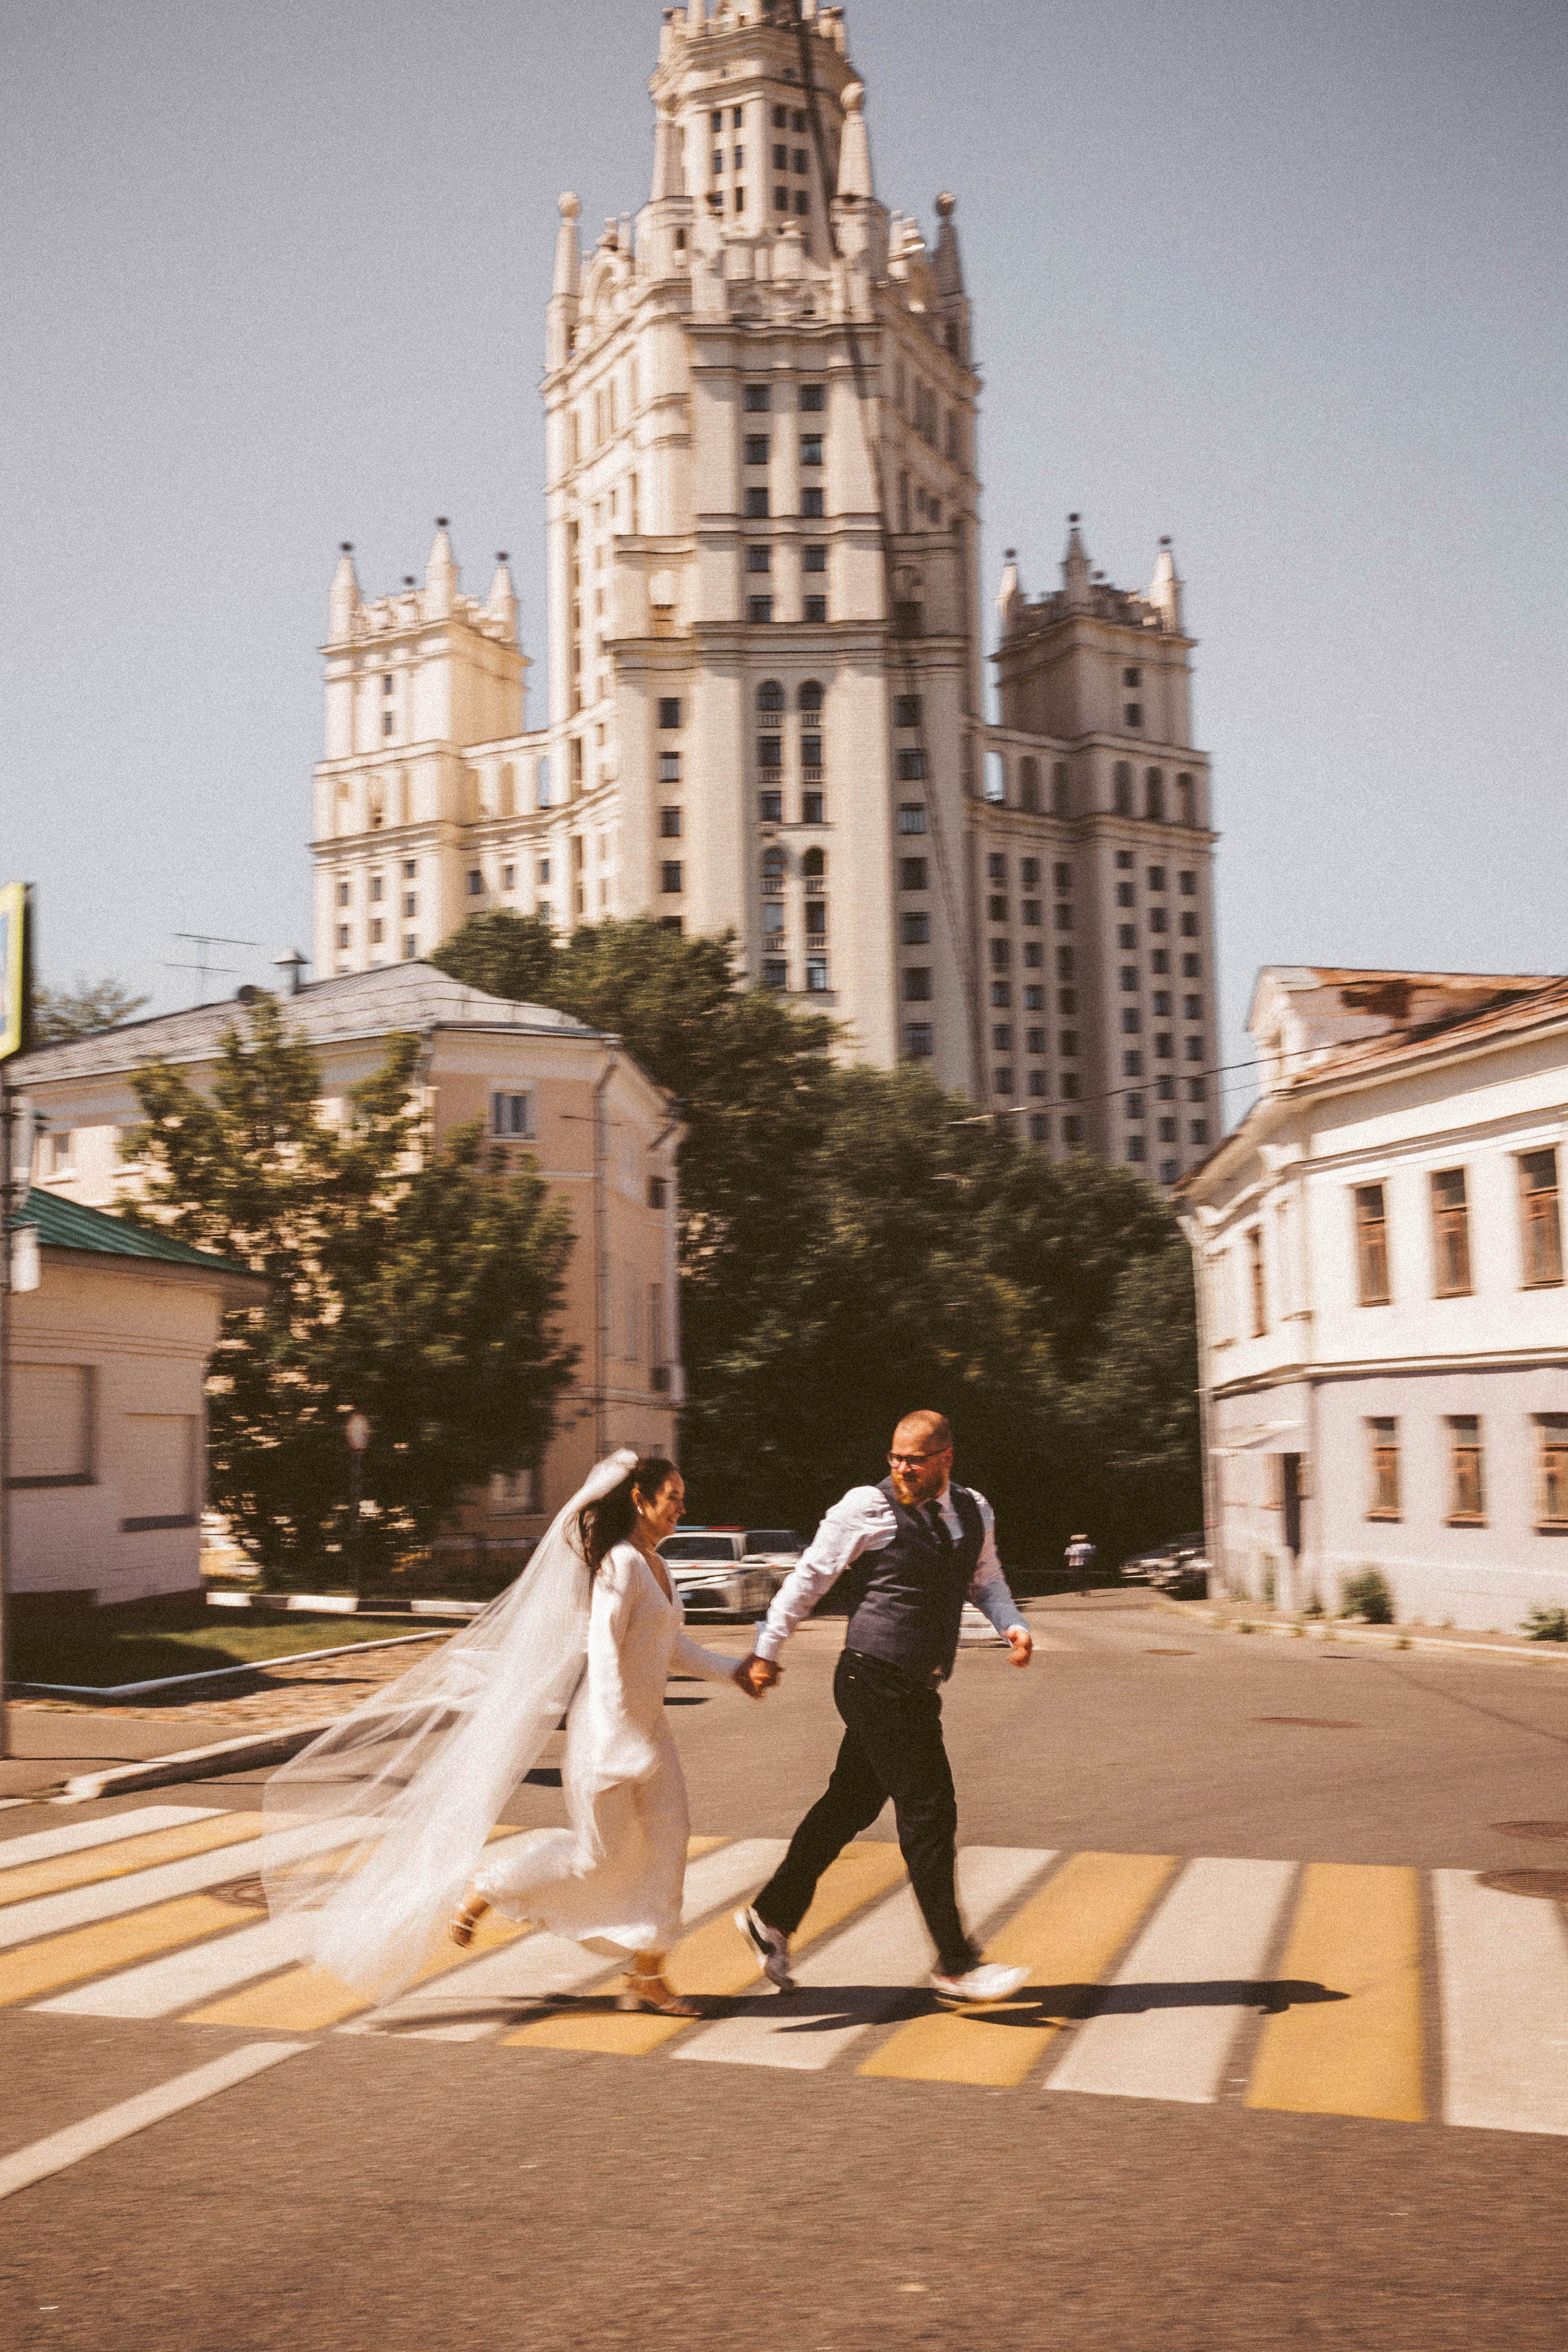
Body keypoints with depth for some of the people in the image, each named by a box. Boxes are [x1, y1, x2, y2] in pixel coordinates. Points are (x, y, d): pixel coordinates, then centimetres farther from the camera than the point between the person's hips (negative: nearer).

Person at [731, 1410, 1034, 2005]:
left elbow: (986, 1581, 21)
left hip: (915, 1689, 7)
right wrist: (767, 1650, -3)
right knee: (929, 1815, -5)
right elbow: (810, 1576, -5)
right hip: (876, 1681, -7)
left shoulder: (973, 1511, 9)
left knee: (850, 1806, 15)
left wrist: (1012, 1624, 0)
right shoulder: (867, 1507, -10)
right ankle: (954, 1964, 6)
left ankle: (771, 1917, 29)